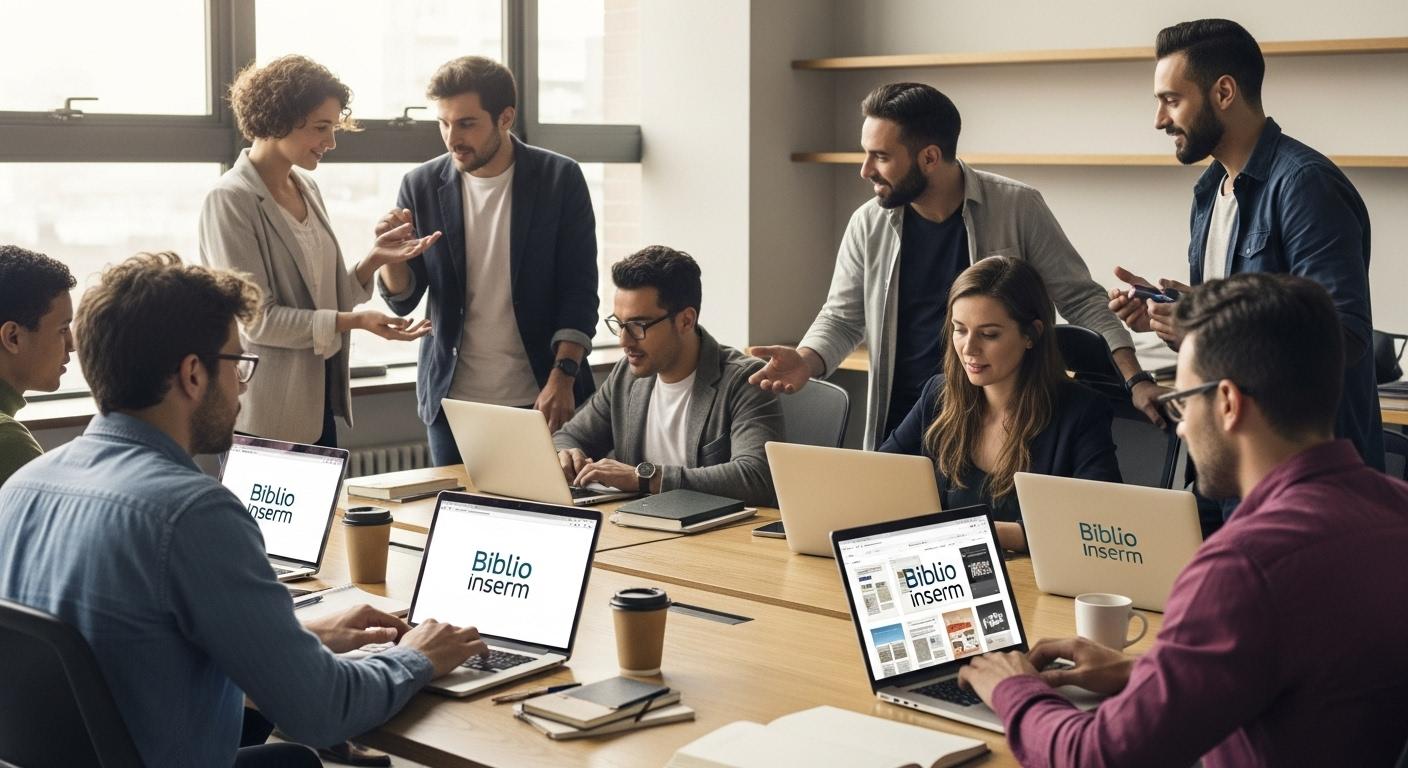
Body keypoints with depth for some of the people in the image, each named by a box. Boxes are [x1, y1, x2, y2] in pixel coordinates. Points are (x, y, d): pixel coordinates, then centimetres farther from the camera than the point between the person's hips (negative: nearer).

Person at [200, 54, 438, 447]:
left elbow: (322, 297, 10)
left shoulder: (307, 188, 10)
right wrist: (353, 321, -22)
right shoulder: (230, 200, -13)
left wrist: (373, 260, -5)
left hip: (317, 405, 7)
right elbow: (256, 319, -17)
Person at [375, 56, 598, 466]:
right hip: (453, 398, 2)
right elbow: (402, 301, 3)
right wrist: (391, 254, -17)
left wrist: (563, 376, -15)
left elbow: (580, 290, -5)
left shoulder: (560, 179, -4)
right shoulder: (422, 185, 0)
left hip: (542, 399, -2)